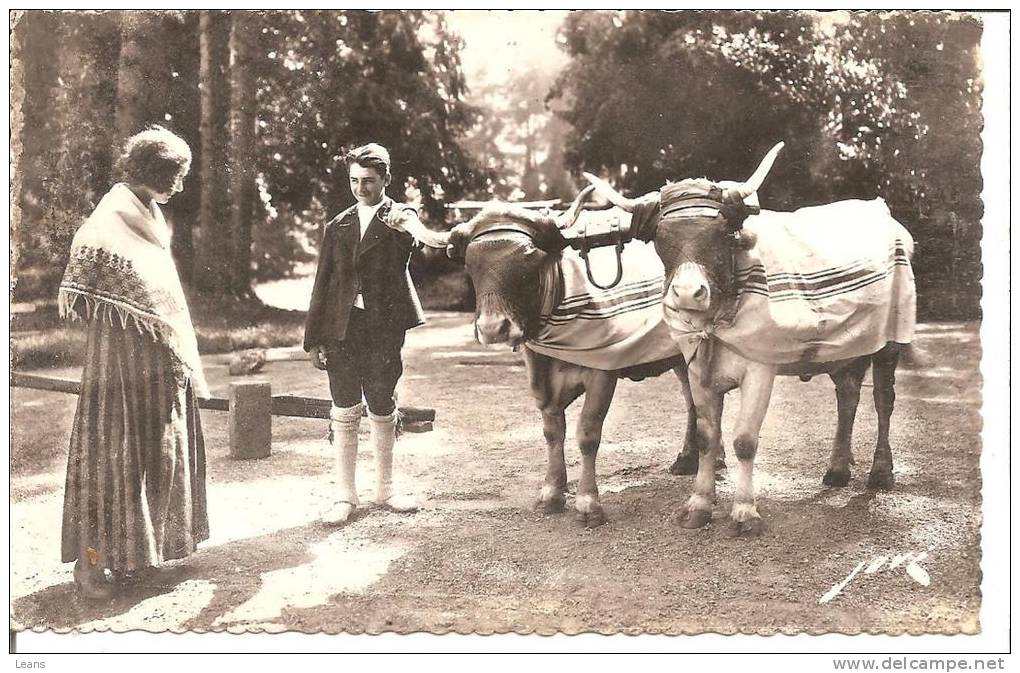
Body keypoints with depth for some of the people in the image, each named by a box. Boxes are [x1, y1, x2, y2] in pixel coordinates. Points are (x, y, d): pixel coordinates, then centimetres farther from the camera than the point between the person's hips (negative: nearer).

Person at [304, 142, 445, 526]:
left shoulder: (399, 217, 2)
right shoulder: (338, 226, 11)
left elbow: (418, 229, -24)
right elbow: (323, 284, 11)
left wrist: (432, 238, -49)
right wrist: (314, 339, 6)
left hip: (384, 330, -2)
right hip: (342, 330, 2)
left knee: (383, 413, 9)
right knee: (344, 414, 3)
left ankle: (385, 491, 23)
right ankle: (345, 496, 12)